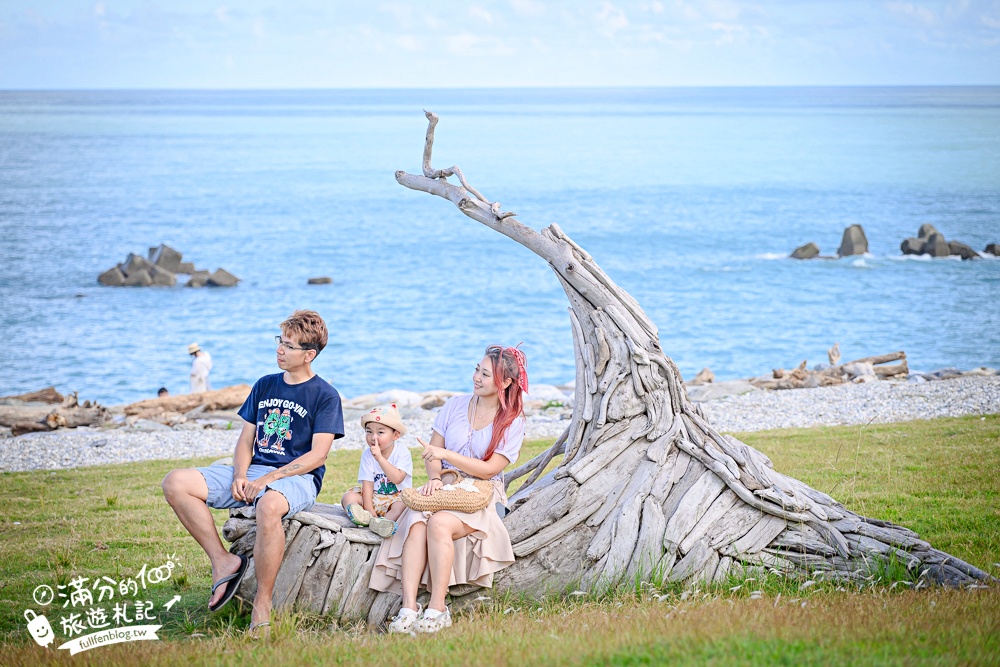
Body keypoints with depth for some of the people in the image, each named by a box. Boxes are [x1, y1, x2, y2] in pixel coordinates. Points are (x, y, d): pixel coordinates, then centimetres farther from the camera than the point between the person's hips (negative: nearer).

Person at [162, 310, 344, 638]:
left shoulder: (325, 396, -1)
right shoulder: (264, 386, 17)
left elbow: (318, 455, -9)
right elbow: (246, 440, 16)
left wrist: (267, 479, -17)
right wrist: (240, 476, -6)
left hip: (296, 477, -6)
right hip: (253, 472, 6)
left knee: (269, 506, -44)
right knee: (175, 483, -15)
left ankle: (262, 606, -33)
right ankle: (223, 561, -14)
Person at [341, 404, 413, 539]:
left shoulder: (402, 452, -10)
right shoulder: (367, 455, -3)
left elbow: (397, 478, -25)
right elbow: (367, 484, -10)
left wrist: (380, 458, -33)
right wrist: (369, 511, -21)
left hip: (398, 496, -3)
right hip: (375, 497, 3)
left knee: (402, 506, -36)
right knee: (348, 497, -19)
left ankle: (379, 523, -64)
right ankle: (368, 518, -48)